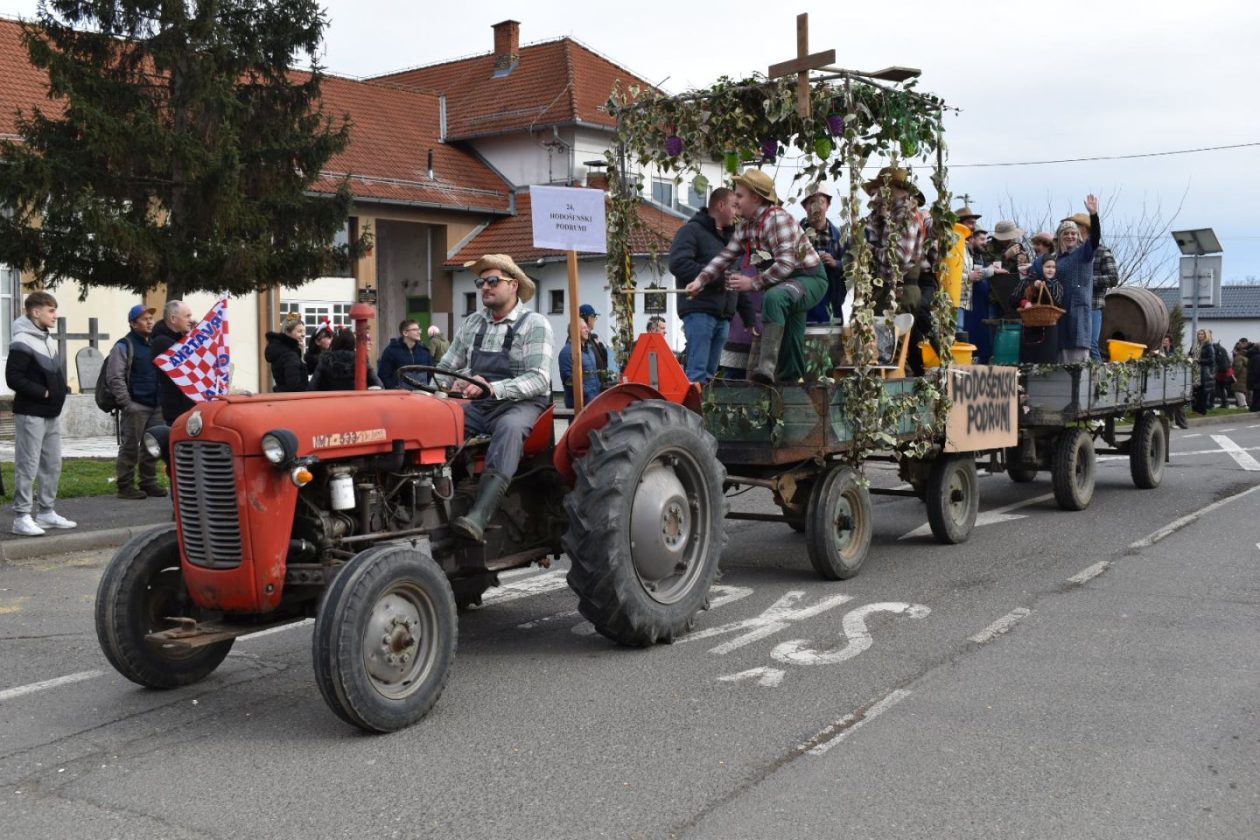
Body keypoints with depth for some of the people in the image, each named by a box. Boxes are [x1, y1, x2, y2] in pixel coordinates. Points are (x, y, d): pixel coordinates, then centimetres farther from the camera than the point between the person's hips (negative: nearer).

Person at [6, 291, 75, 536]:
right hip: (30, 413, -9)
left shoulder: (48, 339, 13)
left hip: (51, 413, 9)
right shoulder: (23, 342, -14)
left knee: (52, 464, 13)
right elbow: (13, 378, -19)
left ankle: (47, 512, 22)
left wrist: (60, 391, 6)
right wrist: (42, 392, -17)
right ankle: (21, 517, -1)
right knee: (28, 466, -6)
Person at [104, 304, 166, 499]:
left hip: (155, 406, 7)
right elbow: (114, 377, -12)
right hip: (135, 407, -7)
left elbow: (164, 372, 26)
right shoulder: (124, 346, -5)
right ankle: (125, 486, 1)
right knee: (130, 447, -4)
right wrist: (126, 403, -17)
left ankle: (148, 482, 19)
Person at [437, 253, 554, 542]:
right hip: (477, 405, 5)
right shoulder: (471, 324, 15)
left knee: (508, 428, -40)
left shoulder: (535, 324, -2)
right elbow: (446, 366, 18)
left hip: (521, 404, -5)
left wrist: (493, 388, -28)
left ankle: (478, 517, -52)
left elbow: (538, 379, -14)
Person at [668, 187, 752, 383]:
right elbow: (678, 263, -17)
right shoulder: (692, 230, -1)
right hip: (699, 312, -8)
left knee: (710, 373, 7)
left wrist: (750, 318, 21)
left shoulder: (729, 238, 25)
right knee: (697, 373, -13)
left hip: (724, 316, 8)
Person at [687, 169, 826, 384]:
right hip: (785, 284, 10)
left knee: (773, 297, -38)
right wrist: (701, 280, -8)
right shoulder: (745, 226, 6)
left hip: (809, 278, -10)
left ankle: (767, 366, -48)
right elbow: (726, 256, 4)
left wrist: (753, 283, -28)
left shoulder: (778, 219, -21)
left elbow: (786, 264, -28)